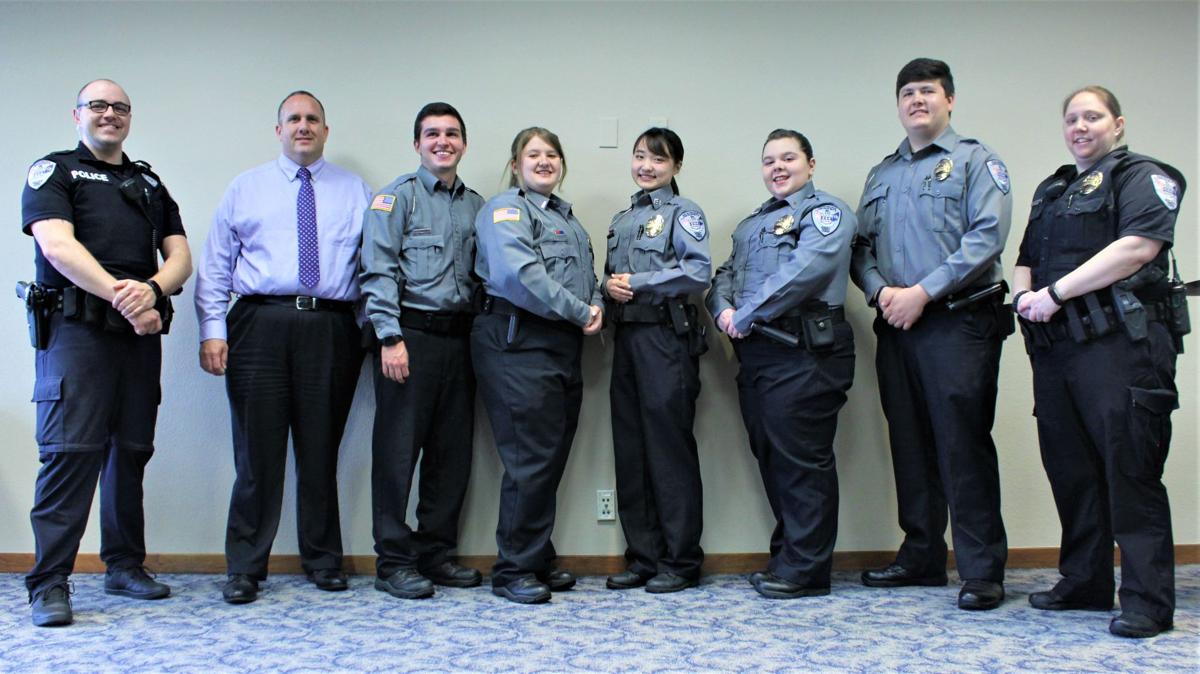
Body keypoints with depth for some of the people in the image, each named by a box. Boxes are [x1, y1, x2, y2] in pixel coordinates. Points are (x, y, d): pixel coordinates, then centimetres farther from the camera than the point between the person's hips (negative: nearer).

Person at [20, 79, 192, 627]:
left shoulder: (150, 184, 22)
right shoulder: (53, 171, 7)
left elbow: (180, 256, 10)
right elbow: (57, 245, -9)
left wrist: (152, 289, -12)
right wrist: (121, 297, -19)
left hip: (140, 333, 5)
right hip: (76, 329, -5)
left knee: (132, 449, 8)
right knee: (70, 450, -10)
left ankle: (125, 564, 19)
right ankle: (49, 582, -4)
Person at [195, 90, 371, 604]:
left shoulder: (355, 192, 13)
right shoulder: (245, 188, 14)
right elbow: (215, 266, 9)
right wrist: (212, 329, -2)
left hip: (332, 329, 0)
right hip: (260, 325, 0)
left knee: (321, 448, 7)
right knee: (258, 449, 1)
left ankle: (323, 560, 21)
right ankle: (245, 568, 12)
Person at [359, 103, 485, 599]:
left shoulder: (475, 205, 17)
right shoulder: (397, 196, 0)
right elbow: (378, 271, -8)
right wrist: (390, 337, -16)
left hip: (458, 336, 6)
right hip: (411, 334, -6)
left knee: (453, 451, 9)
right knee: (399, 450, -2)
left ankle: (435, 552, 21)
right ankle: (394, 562, 8)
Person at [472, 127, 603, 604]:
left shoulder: (565, 215, 24)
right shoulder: (506, 209, -4)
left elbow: (586, 275, 24)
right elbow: (518, 274, -20)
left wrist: (596, 304, 1)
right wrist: (580, 312, -15)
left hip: (563, 346, 9)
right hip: (518, 344, -9)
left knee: (553, 456, 12)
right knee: (530, 458, -9)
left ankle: (539, 560, 23)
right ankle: (514, 570, 2)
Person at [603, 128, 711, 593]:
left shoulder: (684, 213, 1)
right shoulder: (621, 219, 21)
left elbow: (699, 272, -12)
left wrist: (637, 283, -12)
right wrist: (610, 287, 1)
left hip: (667, 336, -7)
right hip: (626, 335, 7)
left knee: (670, 446, -4)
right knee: (630, 447, 7)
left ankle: (681, 560, 5)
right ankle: (643, 557, 16)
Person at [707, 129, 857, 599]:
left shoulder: (826, 212, 0)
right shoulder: (751, 225, 27)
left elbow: (805, 271, -16)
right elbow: (724, 276, 20)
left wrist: (746, 315, -13)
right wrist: (724, 309, -3)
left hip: (803, 352, -8)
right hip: (755, 352, 8)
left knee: (802, 460, -6)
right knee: (770, 457, 11)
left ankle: (805, 569, 2)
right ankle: (786, 556, 22)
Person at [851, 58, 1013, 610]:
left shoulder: (975, 161, 2)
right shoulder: (882, 175, 20)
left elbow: (986, 238, -11)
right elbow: (862, 245, 15)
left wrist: (922, 291, -15)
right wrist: (880, 291, -5)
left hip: (958, 322, -6)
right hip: (896, 327, 6)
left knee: (964, 445, -7)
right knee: (910, 444, 10)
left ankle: (982, 570, 1)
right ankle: (921, 556, 21)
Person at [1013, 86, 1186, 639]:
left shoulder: (1142, 175, 2)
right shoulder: (1051, 190, 26)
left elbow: (1138, 247, -14)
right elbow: (1026, 258, 25)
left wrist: (1055, 292, -15)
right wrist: (1023, 294, 1)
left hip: (1119, 343, -7)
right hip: (1055, 346, 7)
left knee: (1129, 469, -8)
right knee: (1069, 468, 9)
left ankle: (1147, 600, -2)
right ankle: (1084, 583, 20)